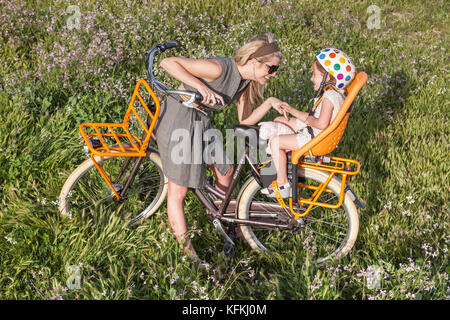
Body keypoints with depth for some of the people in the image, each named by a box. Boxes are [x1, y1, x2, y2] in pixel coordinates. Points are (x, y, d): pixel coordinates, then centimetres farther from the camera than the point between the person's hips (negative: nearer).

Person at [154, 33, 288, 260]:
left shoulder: (246, 81, -1)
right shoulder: (220, 68, -27)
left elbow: (245, 119, 5)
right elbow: (167, 62, -27)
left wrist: (269, 103, -10)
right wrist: (201, 86, -35)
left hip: (200, 122, 9)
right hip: (176, 120, -8)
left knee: (225, 171, 15)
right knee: (178, 189, -1)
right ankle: (185, 250, 10)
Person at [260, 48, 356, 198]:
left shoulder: (330, 96, -23)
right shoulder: (331, 94, 10)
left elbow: (322, 123, -34)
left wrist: (306, 119, -15)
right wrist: (293, 111, 7)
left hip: (316, 139, -11)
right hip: (312, 131, 11)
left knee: (275, 141, -17)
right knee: (280, 120, 19)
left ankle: (282, 184, -10)